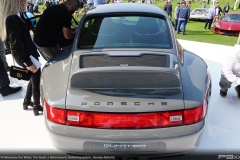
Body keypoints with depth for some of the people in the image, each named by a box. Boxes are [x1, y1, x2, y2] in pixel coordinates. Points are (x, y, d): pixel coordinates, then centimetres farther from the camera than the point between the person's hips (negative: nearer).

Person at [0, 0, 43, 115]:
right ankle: (37, 106, 22)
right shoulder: (12, 19, -25)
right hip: (26, 56, -10)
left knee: (34, 78, 24)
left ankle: (27, 101, 39)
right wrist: (28, 62, -23)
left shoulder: (13, 17, 6)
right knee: (37, 80, 6)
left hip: (27, 54, 10)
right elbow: (16, 45, -25)